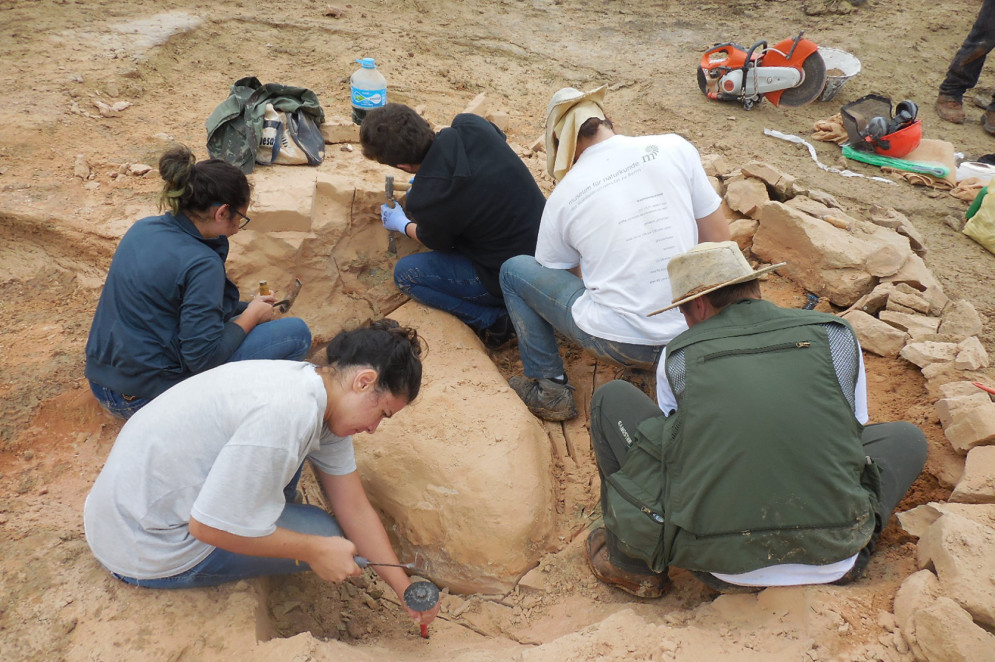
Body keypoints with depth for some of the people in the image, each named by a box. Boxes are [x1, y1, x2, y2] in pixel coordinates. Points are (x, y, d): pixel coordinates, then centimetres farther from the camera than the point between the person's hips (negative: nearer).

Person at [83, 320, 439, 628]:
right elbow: (208, 527, -24)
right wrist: (314, 551, -14)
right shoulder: (287, 416, -32)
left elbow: (356, 509, 3)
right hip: (145, 547, -8)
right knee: (324, 532, -5)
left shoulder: (323, 396, -2)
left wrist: (404, 587, 1)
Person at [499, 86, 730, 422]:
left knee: (513, 270, 13)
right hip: (692, 332, 4)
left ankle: (549, 390, 14)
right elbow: (718, 238, 3)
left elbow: (554, 274, 11)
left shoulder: (562, 197, -5)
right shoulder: (675, 148, -3)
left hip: (618, 341, -4)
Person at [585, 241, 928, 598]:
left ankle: (633, 564, 19)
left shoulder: (679, 357, 5)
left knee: (612, 399, 14)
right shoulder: (835, 335, 7)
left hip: (718, 564, -2)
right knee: (907, 437, 29)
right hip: (832, 562, 3)